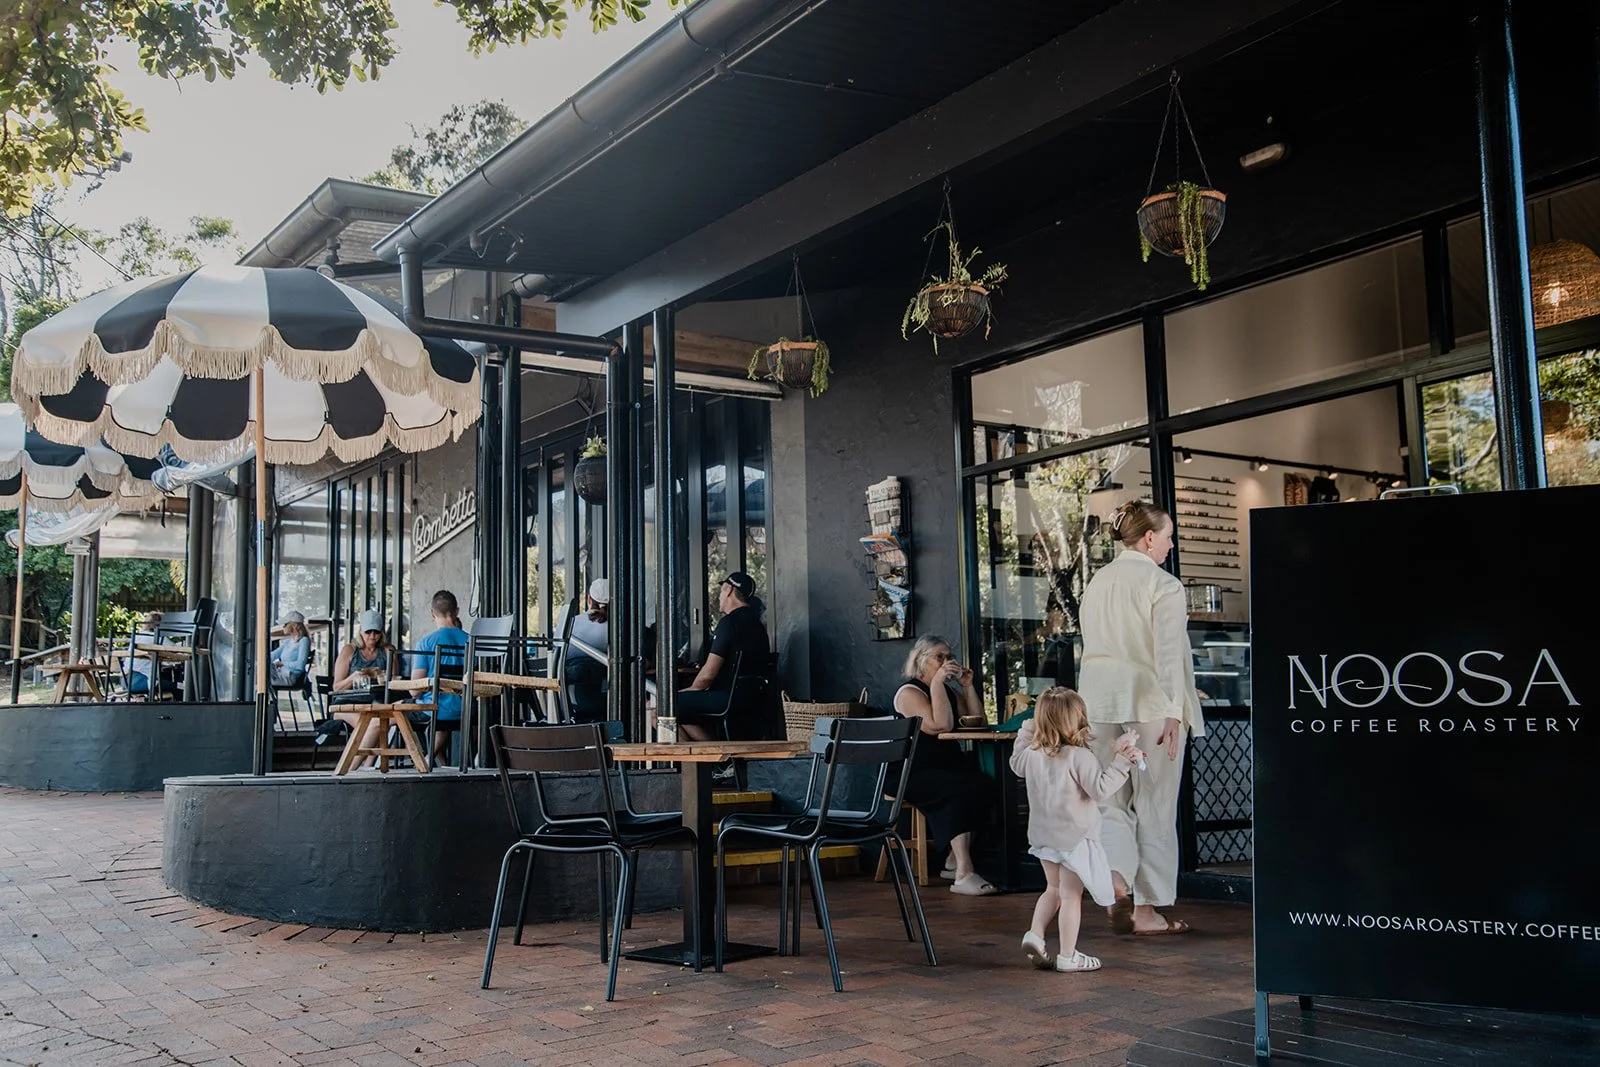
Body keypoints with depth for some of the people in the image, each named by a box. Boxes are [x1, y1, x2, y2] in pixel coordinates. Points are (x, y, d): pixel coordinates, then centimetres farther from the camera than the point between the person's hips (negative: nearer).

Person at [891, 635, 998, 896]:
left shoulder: (948, 690, 19)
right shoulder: (909, 692, -7)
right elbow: (941, 725, -21)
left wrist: (968, 686, 5)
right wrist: (937, 682, -19)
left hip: (948, 765, 7)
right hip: (914, 774, -7)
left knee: (985, 786, -22)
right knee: (961, 789, -33)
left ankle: (956, 862, -10)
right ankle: (963, 875, -37)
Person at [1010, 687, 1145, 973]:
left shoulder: (1031, 754, 0)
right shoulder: (1079, 757, -20)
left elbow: (1016, 764, 23)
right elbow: (1101, 789, -22)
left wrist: (1027, 730, 27)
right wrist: (1122, 759, -19)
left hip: (1043, 836, 6)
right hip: (1074, 837, -6)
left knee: (1054, 888, 23)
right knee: (1071, 896, 3)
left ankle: (1035, 934, 10)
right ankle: (1068, 956, 8)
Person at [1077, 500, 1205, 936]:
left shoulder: (1096, 582, 11)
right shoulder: (1163, 585, -9)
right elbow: (1169, 653, -15)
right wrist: (1174, 711, -16)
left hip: (1101, 703, 5)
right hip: (1149, 703, -5)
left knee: (1111, 802, 10)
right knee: (1154, 807, 5)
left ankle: (1115, 878, -14)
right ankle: (1147, 908, 12)